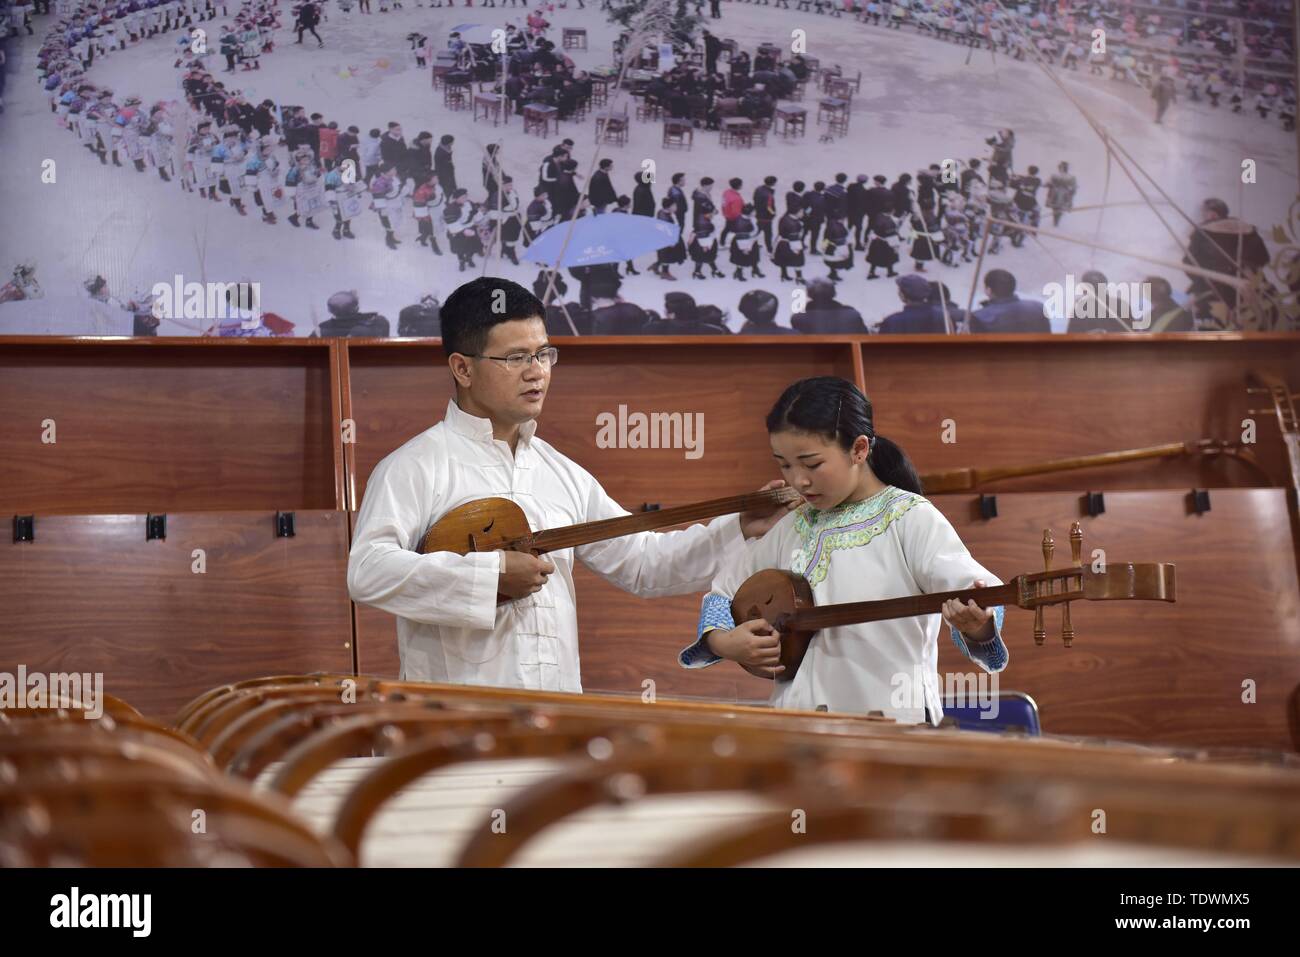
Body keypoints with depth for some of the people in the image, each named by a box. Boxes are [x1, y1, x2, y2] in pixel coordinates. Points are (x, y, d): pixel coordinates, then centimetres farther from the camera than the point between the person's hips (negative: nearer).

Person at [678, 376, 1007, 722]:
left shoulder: (910, 519, -3)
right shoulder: (793, 528, 15)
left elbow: (973, 591, -15)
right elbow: (722, 592, 25)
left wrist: (976, 624, -37)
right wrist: (723, 641, 5)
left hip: (891, 729, -4)